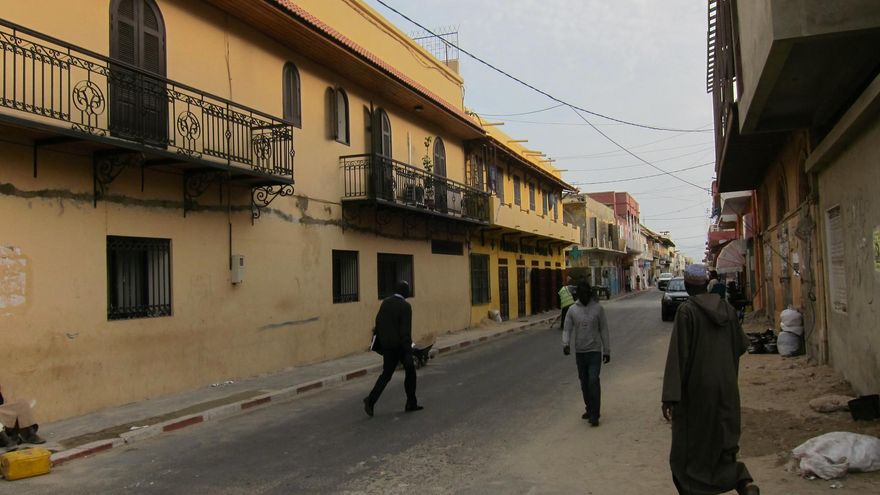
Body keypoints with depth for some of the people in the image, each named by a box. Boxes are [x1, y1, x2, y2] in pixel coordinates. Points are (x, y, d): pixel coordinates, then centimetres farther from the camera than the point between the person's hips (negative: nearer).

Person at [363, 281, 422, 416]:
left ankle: (371, 399, -8)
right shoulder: (405, 306, -14)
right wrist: (408, 351, -16)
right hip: (399, 345, -6)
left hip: (386, 344, 6)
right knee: (410, 371, 12)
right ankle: (411, 403, 18)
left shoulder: (385, 302, 5)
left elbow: (378, 321, 7)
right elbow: (405, 330, -18)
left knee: (386, 374, 10)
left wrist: (380, 341, 16)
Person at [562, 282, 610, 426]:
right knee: (584, 383, 11)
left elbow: (604, 330, 2)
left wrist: (607, 351, 3)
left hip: (595, 351, -3)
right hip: (579, 352, 3)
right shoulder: (572, 310, 2)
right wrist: (565, 344, -19)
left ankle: (594, 415, -10)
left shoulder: (598, 308, -2)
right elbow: (567, 329, 0)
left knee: (593, 381, -13)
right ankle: (589, 409, 28)